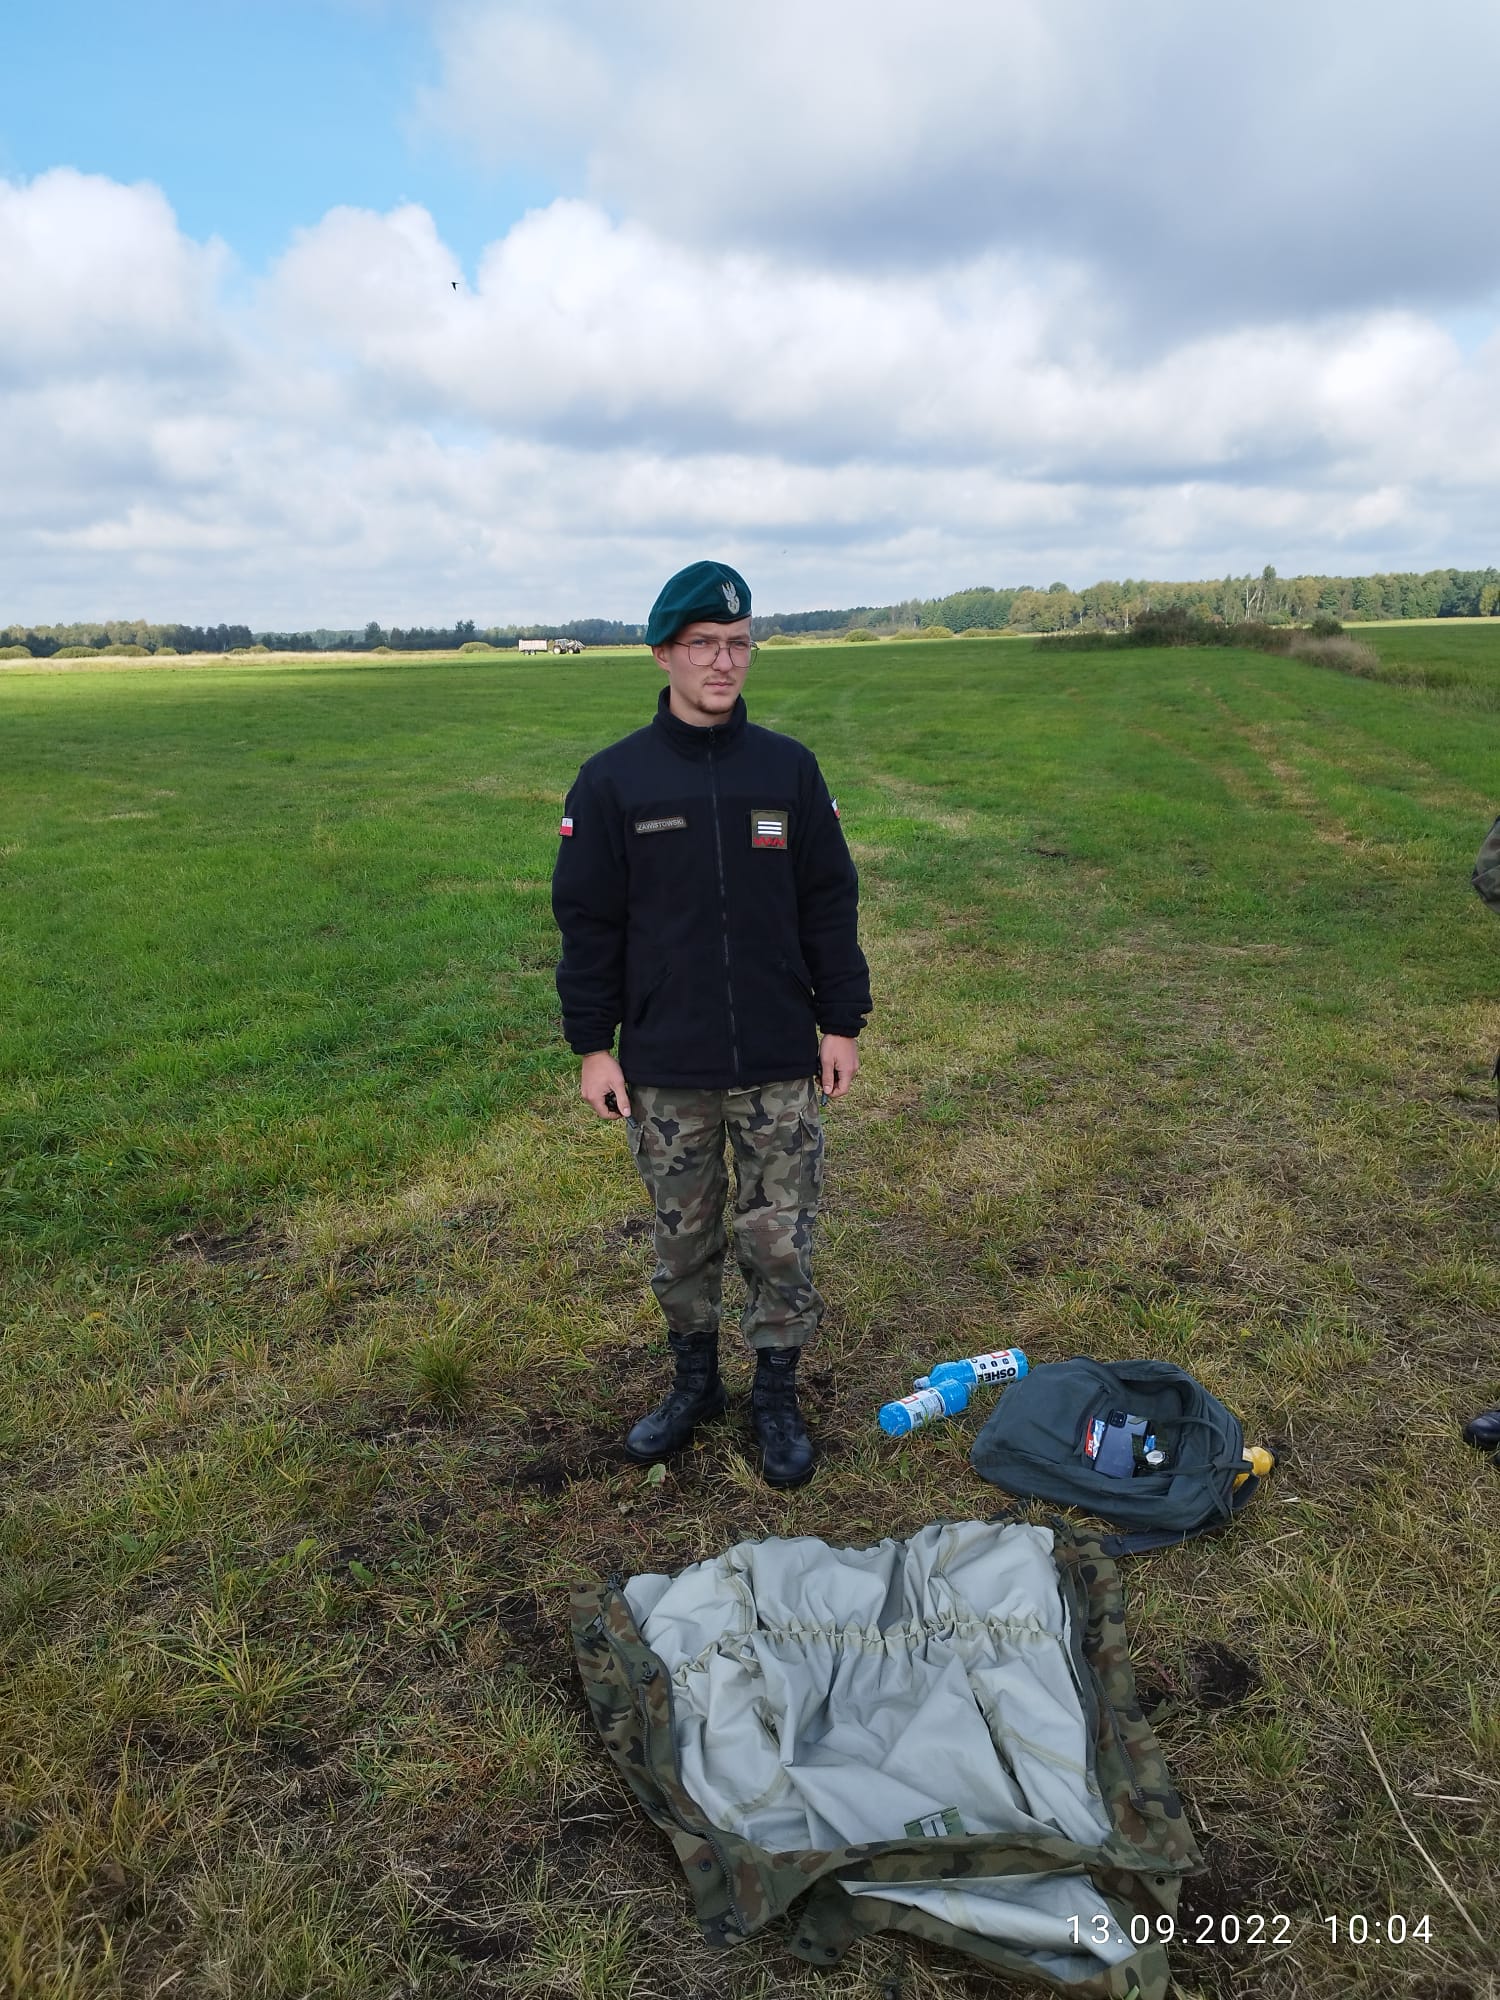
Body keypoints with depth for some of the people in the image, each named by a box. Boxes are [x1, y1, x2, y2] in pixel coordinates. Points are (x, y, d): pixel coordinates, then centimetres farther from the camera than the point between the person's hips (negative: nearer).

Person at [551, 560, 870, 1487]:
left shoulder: (790, 768, 1)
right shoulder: (613, 781, -3)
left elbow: (830, 905, 4)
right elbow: (589, 922, 0)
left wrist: (842, 1022, 2)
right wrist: (593, 1044, -2)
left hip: (780, 1065, 1)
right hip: (665, 1070, 0)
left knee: (782, 1237, 8)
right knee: (683, 1236, 14)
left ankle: (778, 1394, 28)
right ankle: (695, 1379, 35)